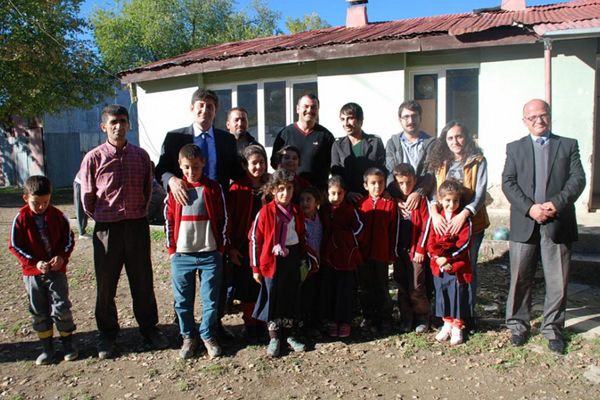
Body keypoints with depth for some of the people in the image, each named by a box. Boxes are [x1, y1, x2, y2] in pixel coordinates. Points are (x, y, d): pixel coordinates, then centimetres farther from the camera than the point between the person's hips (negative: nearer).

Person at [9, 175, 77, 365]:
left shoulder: (58, 216, -5)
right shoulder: (21, 218, -7)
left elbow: (68, 239, 2)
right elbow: (15, 245, -6)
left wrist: (62, 256, -15)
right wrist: (35, 262, -16)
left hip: (57, 271, 0)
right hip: (32, 273, 1)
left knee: (61, 308, 0)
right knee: (39, 312, 9)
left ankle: (68, 343, 15)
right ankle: (47, 347, 22)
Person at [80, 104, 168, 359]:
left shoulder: (141, 155, 2)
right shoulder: (94, 158, -6)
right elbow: (87, 197, 2)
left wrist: (138, 213, 10)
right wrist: (104, 218, 9)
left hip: (137, 225, 2)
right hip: (107, 228, -1)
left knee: (143, 281, 11)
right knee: (106, 284, 9)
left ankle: (149, 329, 27)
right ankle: (107, 335, 26)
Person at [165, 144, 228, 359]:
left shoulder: (213, 188, 1)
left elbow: (223, 220, 4)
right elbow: (169, 220, 7)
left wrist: (220, 248, 2)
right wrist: (171, 249, 3)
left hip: (210, 254, -1)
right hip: (181, 255, 1)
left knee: (211, 299, 6)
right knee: (183, 300, 9)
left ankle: (208, 335, 23)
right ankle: (188, 337, 26)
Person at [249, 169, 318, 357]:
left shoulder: (297, 212, 3)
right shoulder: (265, 212, -12)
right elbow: (254, 239, -9)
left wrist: (309, 258, 12)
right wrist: (256, 267, -7)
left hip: (293, 260, 5)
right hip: (272, 261, -4)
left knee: (291, 298, 13)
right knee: (273, 299, 6)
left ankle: (287, 335, 30)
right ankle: (274, 338, 21)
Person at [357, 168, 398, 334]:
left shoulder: (390, 204, -3)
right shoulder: (361, 204, 2)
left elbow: (393, 230, -2)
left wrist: (392, 254, -4)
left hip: (382, 253, -2)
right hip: (363, 253, 2)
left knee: (381, 288, 7)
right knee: (364, 288, 12)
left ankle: (384, 320, 19)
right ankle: (368, 317, 26)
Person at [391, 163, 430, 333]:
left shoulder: (420, 200, -5)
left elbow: (425, 226, -7)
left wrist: (420, 249, -10)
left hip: (415, 251, -4)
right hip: (399, 251, 4)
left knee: (416, 286, -3)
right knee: (402, 286, 10)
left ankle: (422, 317, 16)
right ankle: (406, 318, 21)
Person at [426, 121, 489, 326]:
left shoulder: (478, 161, -3)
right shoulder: (440, 162, 6)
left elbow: (480, 194, -11)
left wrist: (463, 215, -26)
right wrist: (435, 213, -21)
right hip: (443, 224, 3)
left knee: (468, 267, 7)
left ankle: (468, 314, 21)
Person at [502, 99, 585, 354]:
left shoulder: (569, 145, 11)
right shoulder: (515, 148, 11)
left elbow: (578, 179, -1)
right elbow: (508, 183, 0)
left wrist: (556, 204, -16)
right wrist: (530, 208, -14)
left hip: (558, 223, 0)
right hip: (524, 223, 0)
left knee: (558, 282, 5)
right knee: (520, 279, 7)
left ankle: (552, 328, 20)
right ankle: (518, 325, 21)